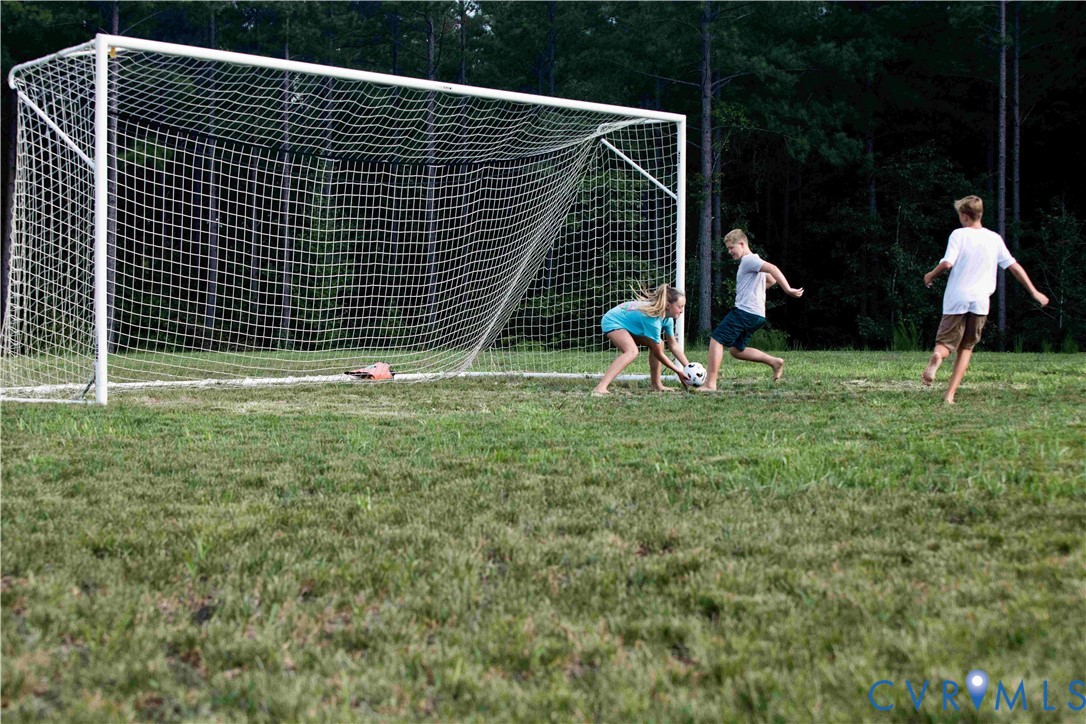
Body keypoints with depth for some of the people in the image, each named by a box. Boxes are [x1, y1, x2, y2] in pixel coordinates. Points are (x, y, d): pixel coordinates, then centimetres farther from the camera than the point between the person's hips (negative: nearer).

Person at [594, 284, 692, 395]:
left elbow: (674, 346, 1)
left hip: (628, 324, 10)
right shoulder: (653, 319, -34)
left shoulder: (667, 318, -8)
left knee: (658, 344, 7)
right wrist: (679, 372, -17)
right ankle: (600, 388, -45)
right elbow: (658, 353, -24)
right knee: (632, 351, -34)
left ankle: (655, 384, 14)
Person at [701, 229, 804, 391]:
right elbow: (771, 280, 34)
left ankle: (710, 383, -16)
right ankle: (774, 361, 12)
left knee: (716, 340, -11)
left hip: (744, 311, -10)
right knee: (736, 350, 18)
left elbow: (772, 268, -24)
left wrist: (788, 289, -32)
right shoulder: (752, 261, 22)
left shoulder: (749, 260, -9)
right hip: (756, 315, 10)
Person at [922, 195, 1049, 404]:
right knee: (966, 347, 14)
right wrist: (1034, 291, 15)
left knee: (945, 343, 5)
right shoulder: (994, 238, 7)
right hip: (980, 301, 3)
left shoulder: (959, 234, -4)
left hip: (956, 299, -3)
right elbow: (1014, 266, 9)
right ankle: (950, 394, 1)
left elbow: (947, 263, -15)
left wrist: (931, 276, 5)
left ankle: (937, 356, -35)